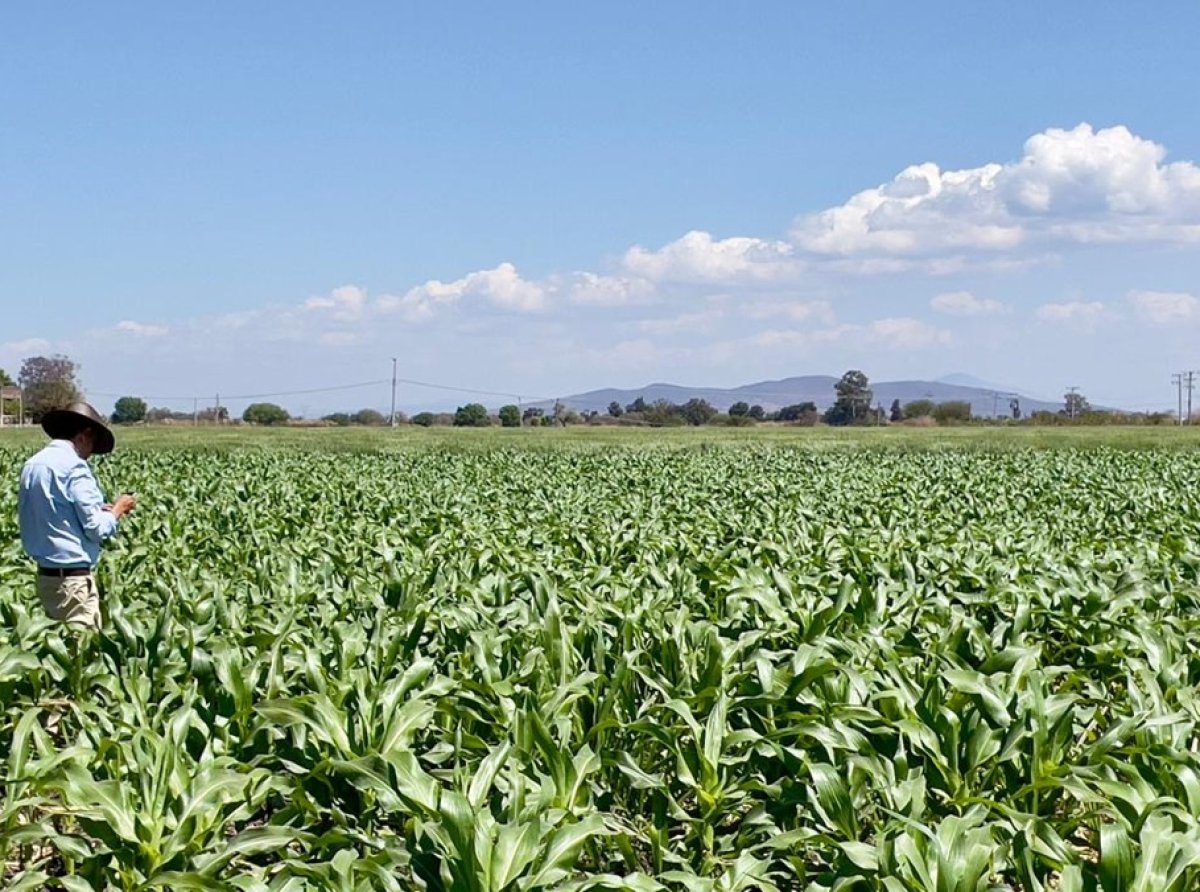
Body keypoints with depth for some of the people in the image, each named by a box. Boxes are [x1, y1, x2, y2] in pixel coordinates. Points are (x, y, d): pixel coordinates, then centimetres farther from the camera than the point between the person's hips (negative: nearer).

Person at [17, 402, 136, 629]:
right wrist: (117, 510, 3)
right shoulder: (74, 467, -15)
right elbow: (96, 528, -16)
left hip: (45, 574, 8)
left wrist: (101, 510, 16)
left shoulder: (32, 465, 9)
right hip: (74, 578, -8)